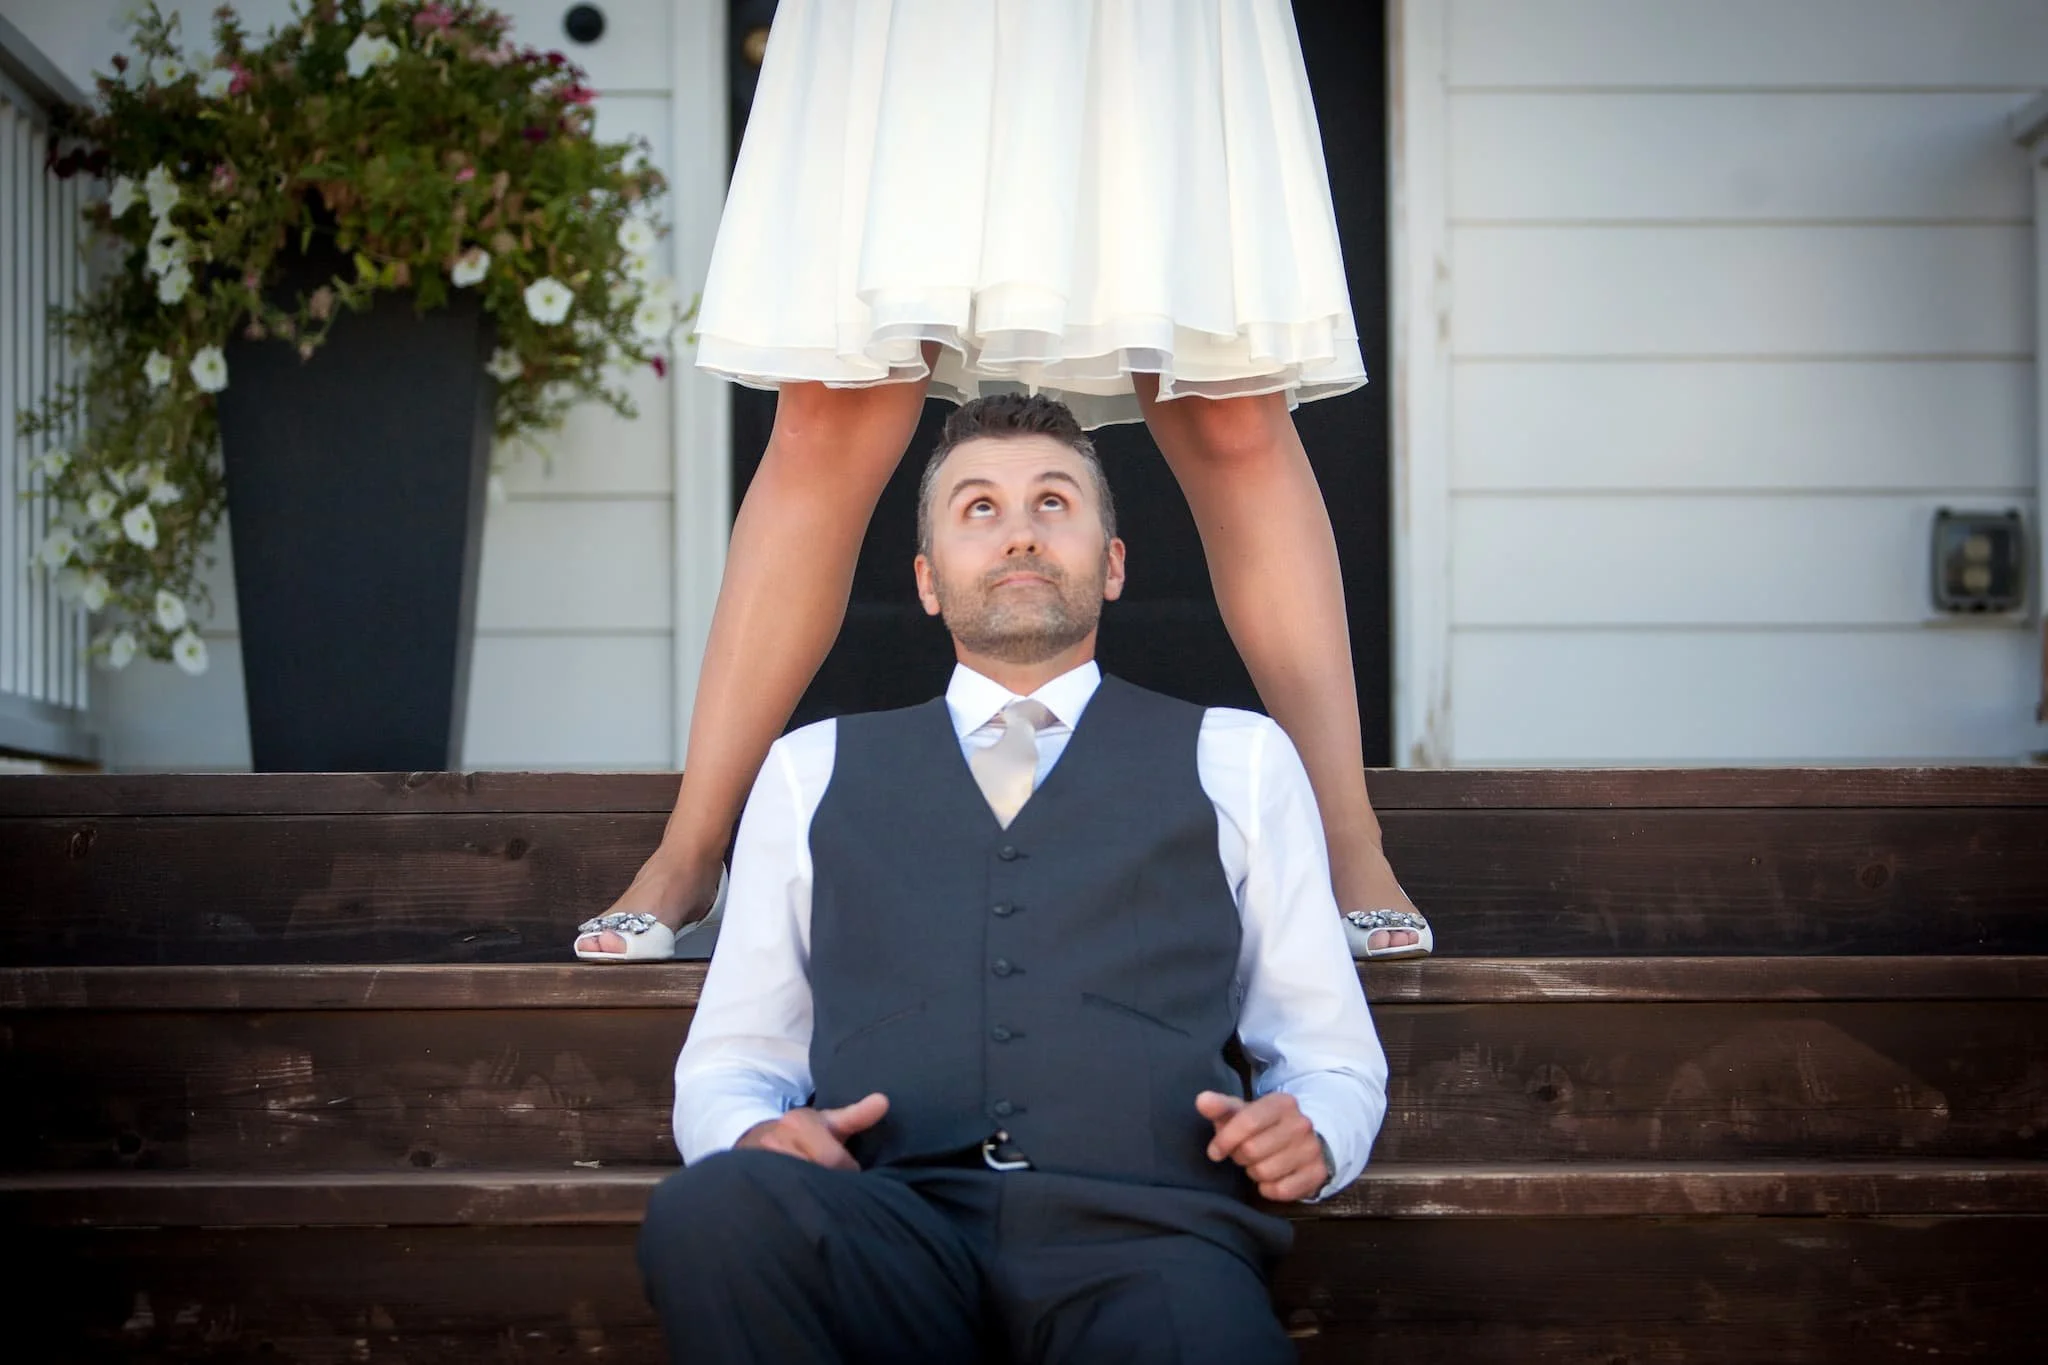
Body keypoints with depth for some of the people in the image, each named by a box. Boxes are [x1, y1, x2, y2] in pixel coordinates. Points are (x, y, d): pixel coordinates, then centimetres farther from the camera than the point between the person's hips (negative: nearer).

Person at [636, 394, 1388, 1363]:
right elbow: (728, 1057, 22)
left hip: (1140, 1235, -2)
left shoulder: (1236, 761, 23)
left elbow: (1333, 1057, 22)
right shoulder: (812, 772, 25)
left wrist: (1307, 1135, -2)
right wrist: (755, 1135, -2)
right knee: (710, 1211, -33)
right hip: (888, 1231, 2)